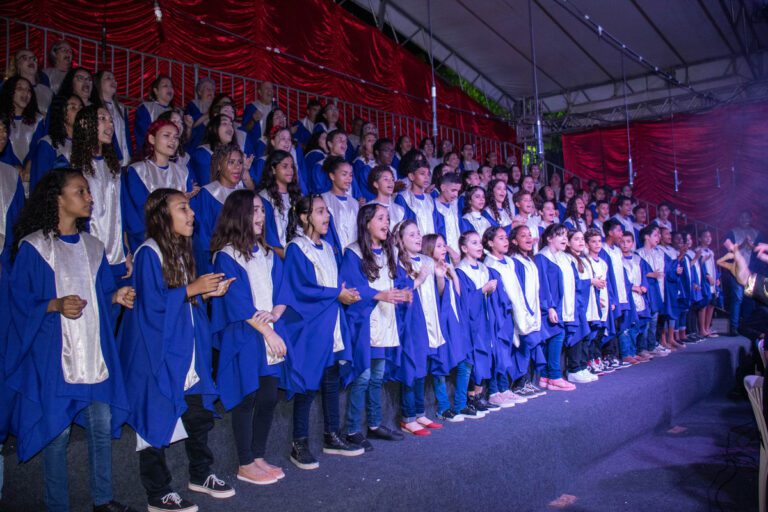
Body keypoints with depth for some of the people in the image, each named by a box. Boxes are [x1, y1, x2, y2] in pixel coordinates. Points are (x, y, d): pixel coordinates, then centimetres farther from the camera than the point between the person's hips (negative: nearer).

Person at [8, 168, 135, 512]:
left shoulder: (93, 246, 11)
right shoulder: (33, 247, -5)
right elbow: (20, 302, -6)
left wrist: (117, 297, -5)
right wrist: (56, 305, -22)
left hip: (94, 353, 5)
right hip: (54, 356, -5)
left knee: (102, 427, 10)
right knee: (58, 434, 3)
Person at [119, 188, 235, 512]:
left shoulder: (181, 250, 11)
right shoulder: (149, 253, -15)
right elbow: (152, 303, -20)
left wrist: (208, 293, 0)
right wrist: (191, 289, -17)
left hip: (185, 350, 8)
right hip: (157, 352, -8)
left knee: (199, 413, 14)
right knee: (157, 419, 3)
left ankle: (200, 474, 32)